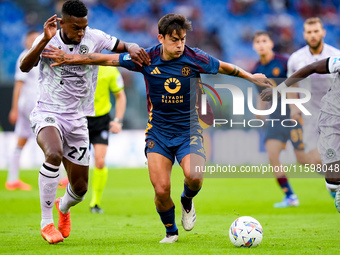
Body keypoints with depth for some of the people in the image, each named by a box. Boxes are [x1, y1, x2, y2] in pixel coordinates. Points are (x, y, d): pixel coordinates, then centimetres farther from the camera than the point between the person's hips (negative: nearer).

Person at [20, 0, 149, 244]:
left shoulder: (94, 38, -4)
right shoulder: (47, 40, -8)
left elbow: (124, 46, 7)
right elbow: (25, 67, -22)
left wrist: (133, 48, -17)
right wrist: (45, 41, -36)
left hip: (77, 120, 3)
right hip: (47, 113, -3)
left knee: (80, 188, 7)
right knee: (54, 154, -36)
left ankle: (64, 206, 47)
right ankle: (46, 222, -22)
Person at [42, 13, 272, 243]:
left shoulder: (195, 59, -10)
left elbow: (224, 67, 10)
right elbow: (107, 59, -1)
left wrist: (251, 77, 17)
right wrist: (68, 58, 0)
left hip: (188, 130, -1)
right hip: (158, 131, 1)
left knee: (194, 176, -26)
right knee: (161, 190, -11)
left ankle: (187, 201, 11)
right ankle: (171, 231, 18)